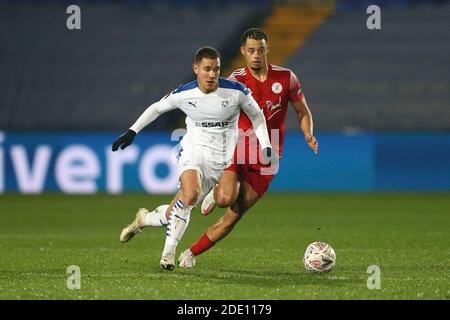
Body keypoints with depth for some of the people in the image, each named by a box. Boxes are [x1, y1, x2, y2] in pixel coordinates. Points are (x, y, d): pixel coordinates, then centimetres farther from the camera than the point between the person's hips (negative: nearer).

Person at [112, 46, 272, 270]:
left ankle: (144, 218, 30)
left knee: (174, 215, -3)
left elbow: (256, 116, 7)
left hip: (221, 161, 1)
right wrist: (132, 132, 8)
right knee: (190, 195, -33)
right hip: (194, 150, -1)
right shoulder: (183, 94, -7)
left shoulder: (237, 92, -10)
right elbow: (157, 108, 11)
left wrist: (266, 148, 2)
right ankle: (169, 250, -20)